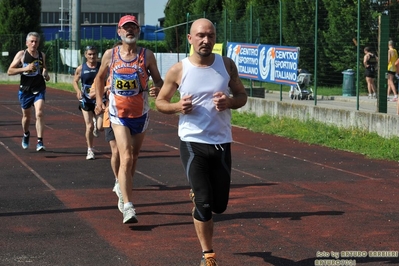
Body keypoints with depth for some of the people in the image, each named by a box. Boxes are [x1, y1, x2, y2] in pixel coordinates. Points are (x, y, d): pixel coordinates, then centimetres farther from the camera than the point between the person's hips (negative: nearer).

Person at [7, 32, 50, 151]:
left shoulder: (42, 55, 5)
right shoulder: (21, 54, -5)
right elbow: (9, 71, -8)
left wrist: (46, 74, 1)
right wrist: (25, 69, -21)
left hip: (39, 90, 1)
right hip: (25, 90, -1)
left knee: (39, 113, -20)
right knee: (26, 116, 14)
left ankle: (40, 142, -20)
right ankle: (26, 135, 45)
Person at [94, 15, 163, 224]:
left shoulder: (147, 55, -4)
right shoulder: (110, 55, -2)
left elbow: (158, 80, 0)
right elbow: (100, 78, 14)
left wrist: (158, 89, -23)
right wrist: (99, 101, 6)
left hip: (140, 113, 2)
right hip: (118, 114, -2)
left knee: (134, 157, 17)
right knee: (126, 158, -16)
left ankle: (124, 189, 42)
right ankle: (128, 207, -21)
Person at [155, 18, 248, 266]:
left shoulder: (227, 65, 0)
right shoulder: (178, 70, -6)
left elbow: (242, 95, 9)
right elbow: (160, 102, 5)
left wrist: (230, 102, -14)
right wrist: (178, 106, -16)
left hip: (221, 143, 3)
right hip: (193, 143, -3)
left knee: (219, 205, 10)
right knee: (204, 204, -6)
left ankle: (197, 197, 46)